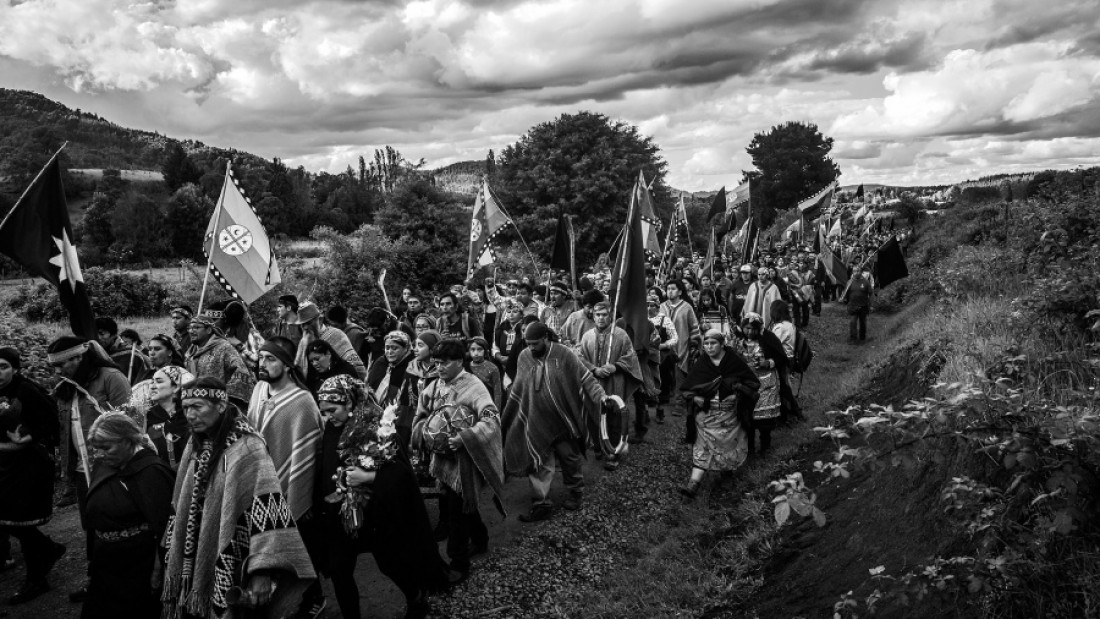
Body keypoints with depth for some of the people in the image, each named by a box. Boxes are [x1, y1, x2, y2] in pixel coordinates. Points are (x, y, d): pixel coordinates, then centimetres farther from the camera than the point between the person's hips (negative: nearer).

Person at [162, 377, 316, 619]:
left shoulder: (246, 447, -19)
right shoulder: (196, 445, 5)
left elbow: (265, 508, -29)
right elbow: (182, 504, 15)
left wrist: (262, 570, -38)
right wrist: (173, 560, 18)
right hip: (191, 569, 6)